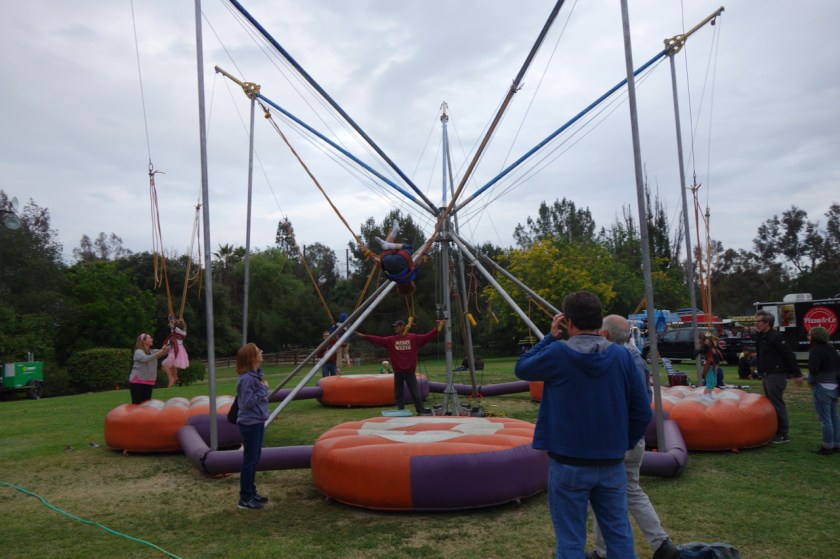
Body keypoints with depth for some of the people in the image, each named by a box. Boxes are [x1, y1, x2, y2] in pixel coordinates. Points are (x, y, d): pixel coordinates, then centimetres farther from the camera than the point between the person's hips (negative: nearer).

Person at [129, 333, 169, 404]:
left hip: (149, 382, 7)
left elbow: (165, 351, 2)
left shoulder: (152, 352, 10)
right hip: (137, 381, -7)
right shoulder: (138, 352, -10)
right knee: (136, 403, -8)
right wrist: (159, 353, -43)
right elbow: (145, 358, -31)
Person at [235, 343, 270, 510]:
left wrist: (263, 389, -3)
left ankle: (251, 493, 29)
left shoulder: (256, 374, 5)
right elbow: (248, 402, -22)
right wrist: (264, 389, -17)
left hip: (258, 422, 9)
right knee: (250, 460, 1)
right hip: (250, 424, -9)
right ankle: (245, 499, 12)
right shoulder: (247, 378, -21)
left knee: (255, 458, 17)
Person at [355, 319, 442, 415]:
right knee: (398, 394, 8)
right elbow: (377, 339, -1)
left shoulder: (414, 338, -1)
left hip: (410, 372, -2)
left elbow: (427, 337, -5)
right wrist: (364, 336, -7)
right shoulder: (390, 340, 3)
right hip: (398, 373, 2)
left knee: (415, 393, 3)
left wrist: (437, 328, -13)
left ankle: (421, 411, 10)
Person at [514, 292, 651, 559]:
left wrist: (550, 337, 7)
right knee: (619, 535, 17)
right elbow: (642, 411, 0)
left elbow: (521, 368, 5)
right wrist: (624, 444, 14)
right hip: (612, 464, 3)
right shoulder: (622, 356, -4)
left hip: (569, 464, -3)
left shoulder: (557, 354, -14)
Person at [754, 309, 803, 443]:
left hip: (776, 376, -9)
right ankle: (775, 431, 22)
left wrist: (797, 374, -15)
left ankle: (783, 434, 2)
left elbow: (789, 356, -16)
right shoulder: (760, 337, 12)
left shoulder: (776, 337, -15)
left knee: (778, 405, -5)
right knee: (771, 404, 14)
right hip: (766, 376, 9)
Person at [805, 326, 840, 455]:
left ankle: (827, 446, 4)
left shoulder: (815, 350, -15)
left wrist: (811, 380, -5)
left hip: (822, 386, -9)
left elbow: (813, 369, -22)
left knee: (825, 418, -2)